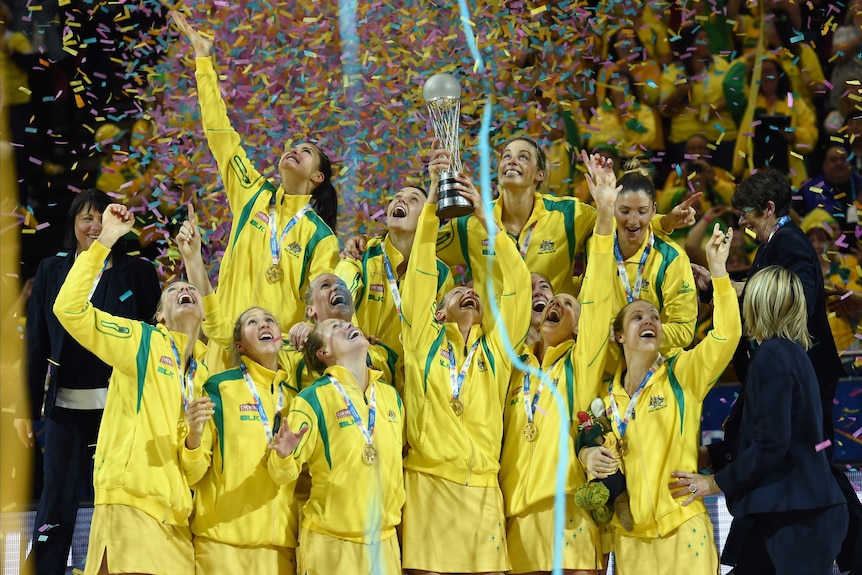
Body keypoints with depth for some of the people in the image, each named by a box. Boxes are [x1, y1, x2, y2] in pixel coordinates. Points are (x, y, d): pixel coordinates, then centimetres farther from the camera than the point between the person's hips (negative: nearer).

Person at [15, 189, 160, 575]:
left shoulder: (137, 273, 5)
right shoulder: (51, 271, 9)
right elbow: (36, 343, 8)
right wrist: (26, 406, 3)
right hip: (65, 407, 1)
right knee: (56, 503, -1)